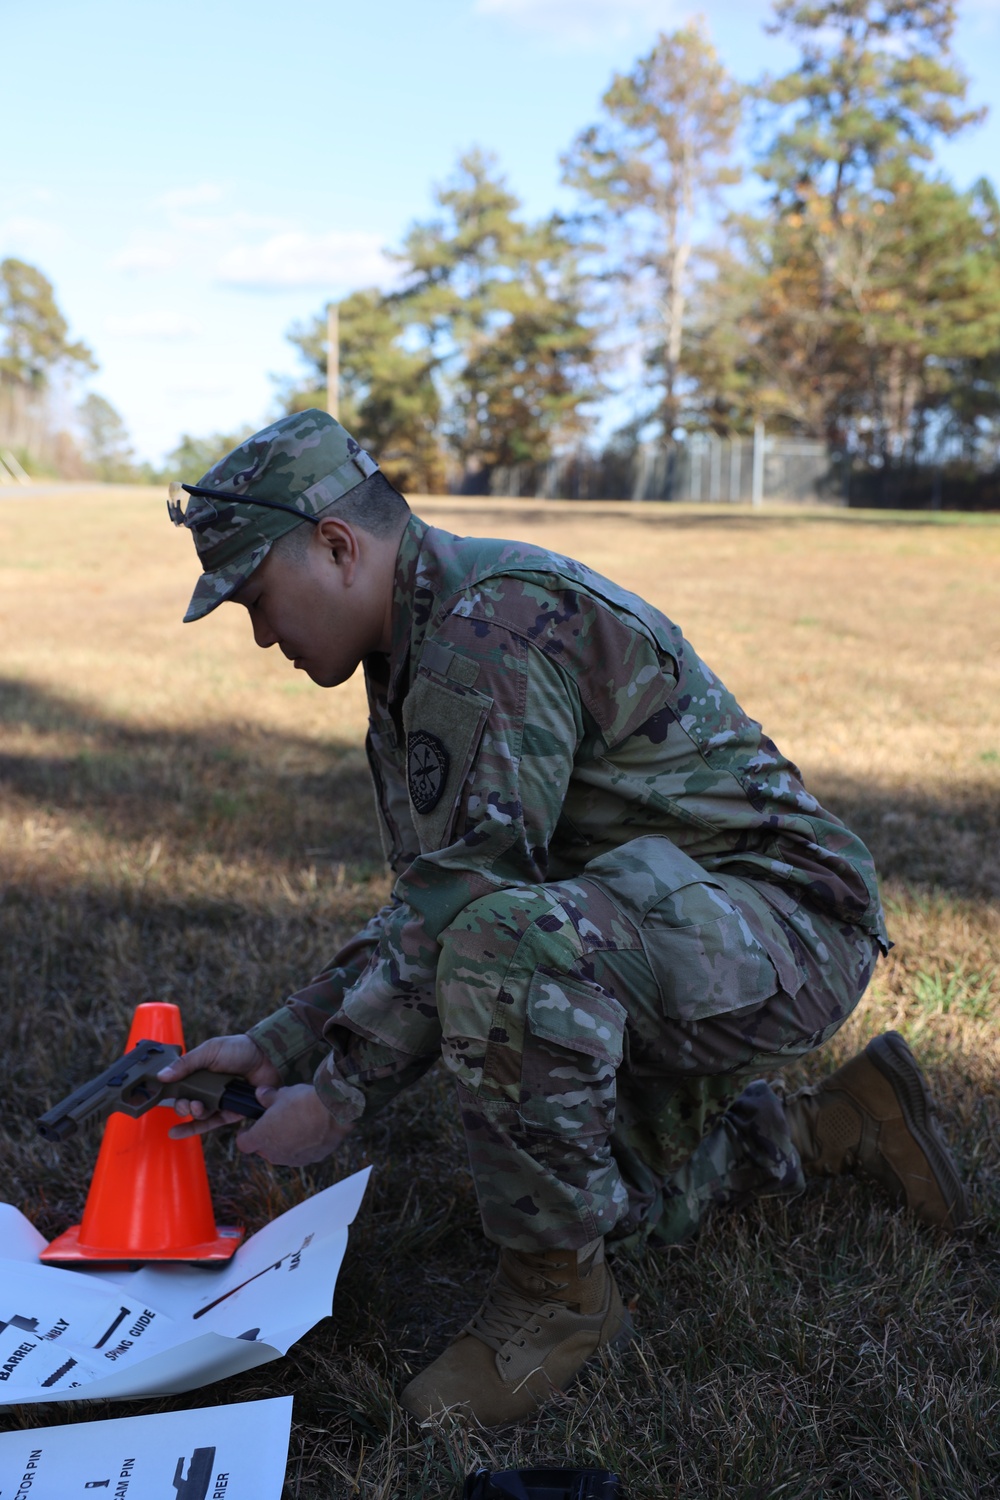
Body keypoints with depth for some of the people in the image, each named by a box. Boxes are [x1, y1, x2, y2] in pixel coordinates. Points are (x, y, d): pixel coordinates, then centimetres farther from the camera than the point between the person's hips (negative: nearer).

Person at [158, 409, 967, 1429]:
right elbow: (423, 909, 11)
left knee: (508, 941, -37)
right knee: (600, 1197, 19)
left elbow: (461, 904, -26)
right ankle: (839, 1125, 31)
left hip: (786, 920, -11)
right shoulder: (418, 656, 10)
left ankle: (559, 1294, -15)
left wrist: (334, 1097, -16)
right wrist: (278, 1046, 4)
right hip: (653, 945, 11)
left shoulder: (490, 623, -23)